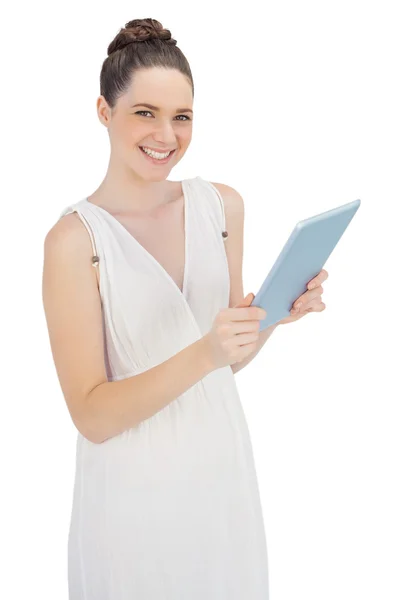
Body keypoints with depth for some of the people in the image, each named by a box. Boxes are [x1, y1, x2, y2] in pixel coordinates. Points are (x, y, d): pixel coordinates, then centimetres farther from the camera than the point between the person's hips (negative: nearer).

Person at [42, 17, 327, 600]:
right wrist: (202, 356, -29)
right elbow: (90, 415, -17)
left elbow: (232, 356, 6)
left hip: (223, 462, 4)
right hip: (135, 483, -4)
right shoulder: (74, 238, -15)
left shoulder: (223, 205, -1)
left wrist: (277, 313, -13)